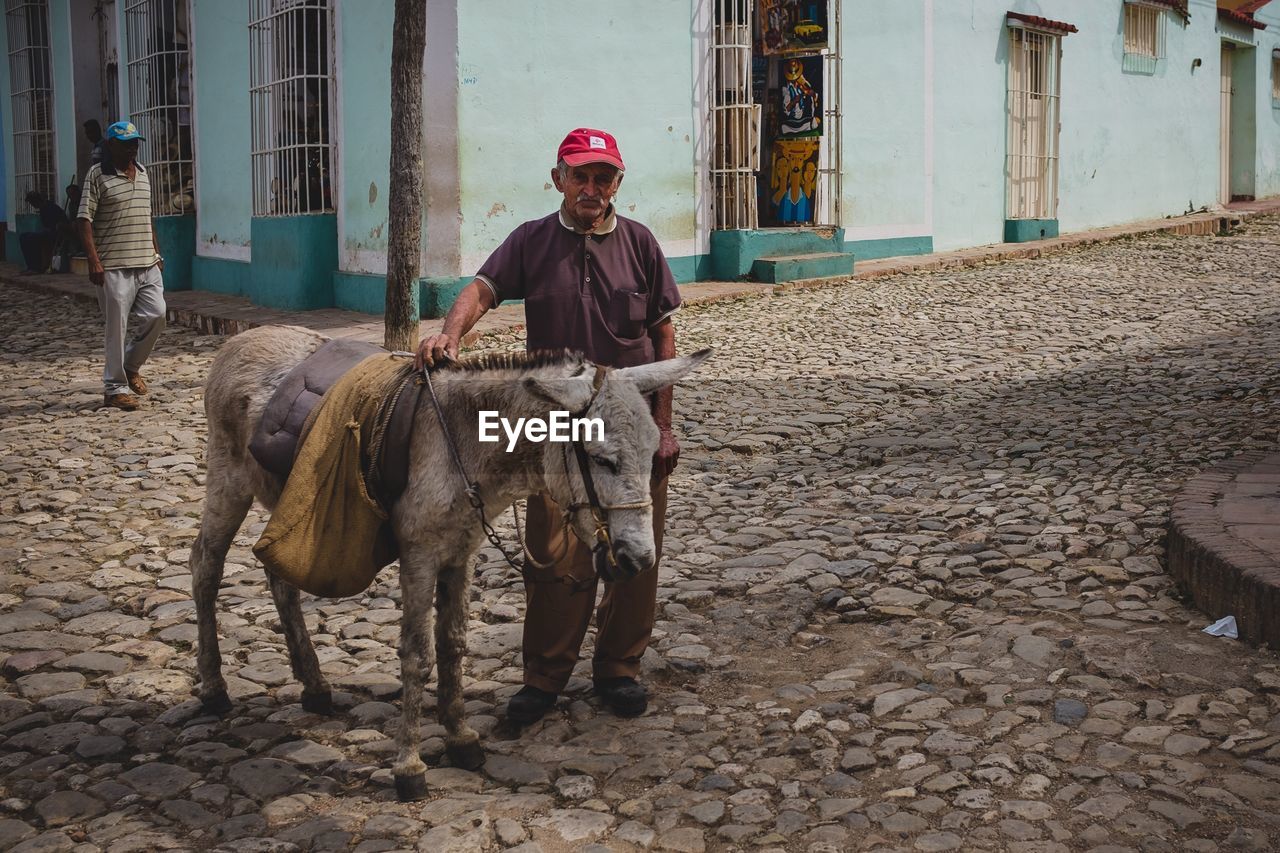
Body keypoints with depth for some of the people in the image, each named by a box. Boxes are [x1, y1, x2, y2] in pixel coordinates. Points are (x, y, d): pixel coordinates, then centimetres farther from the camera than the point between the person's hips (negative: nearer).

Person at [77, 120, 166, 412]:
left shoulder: (142, 172, 14)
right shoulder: (98, 175, -6)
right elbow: (85, 220, -10)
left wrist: (156, 252, 18)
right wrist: (94, 261, -18)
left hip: (147, 264, 6)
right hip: (115, 267, -6)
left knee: (156, 315, 1)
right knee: (117, 327, -2)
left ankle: (131, 366, 24)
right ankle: (115, 388, 8)